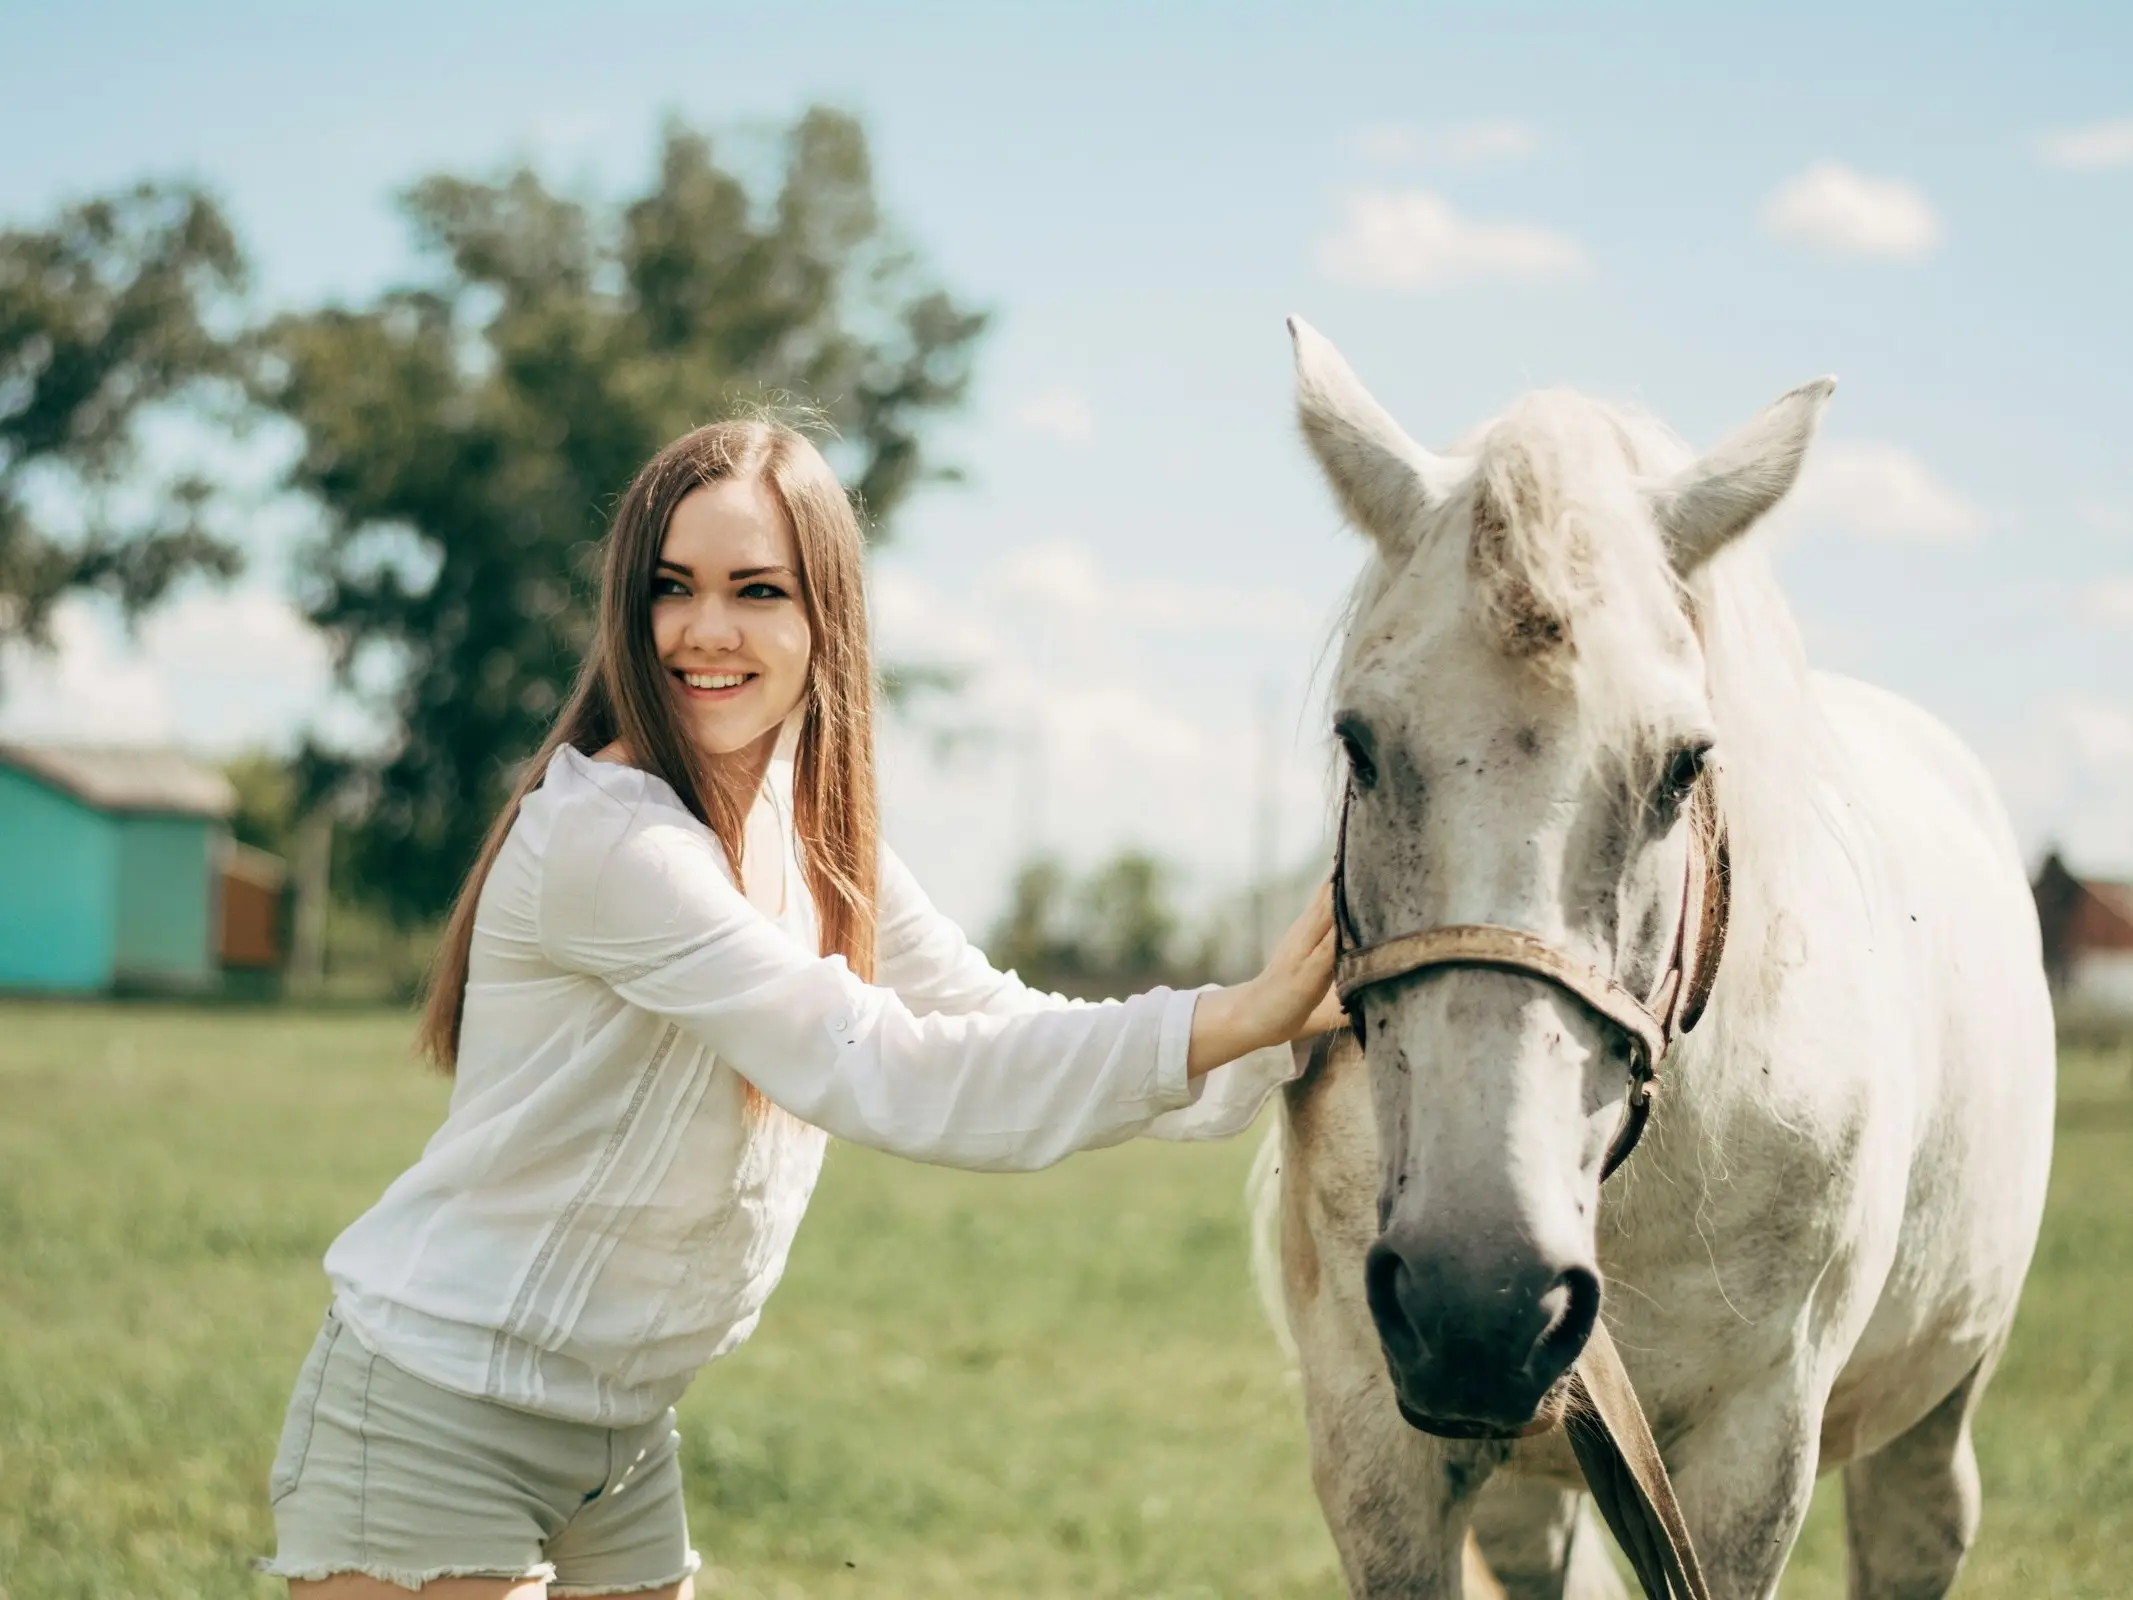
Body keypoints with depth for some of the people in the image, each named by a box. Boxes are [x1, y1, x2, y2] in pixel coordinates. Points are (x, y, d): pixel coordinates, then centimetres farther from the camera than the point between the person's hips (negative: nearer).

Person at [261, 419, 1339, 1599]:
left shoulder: (809, 835, 6)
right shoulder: (605, 836, -22)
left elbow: (1001, 1024, 4)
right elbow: (883, 1079, -28)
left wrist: (1287, 1030, -8)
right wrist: (1232, 1020, -30)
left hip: (622, 1440, 8)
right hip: (432, 1419, -8)